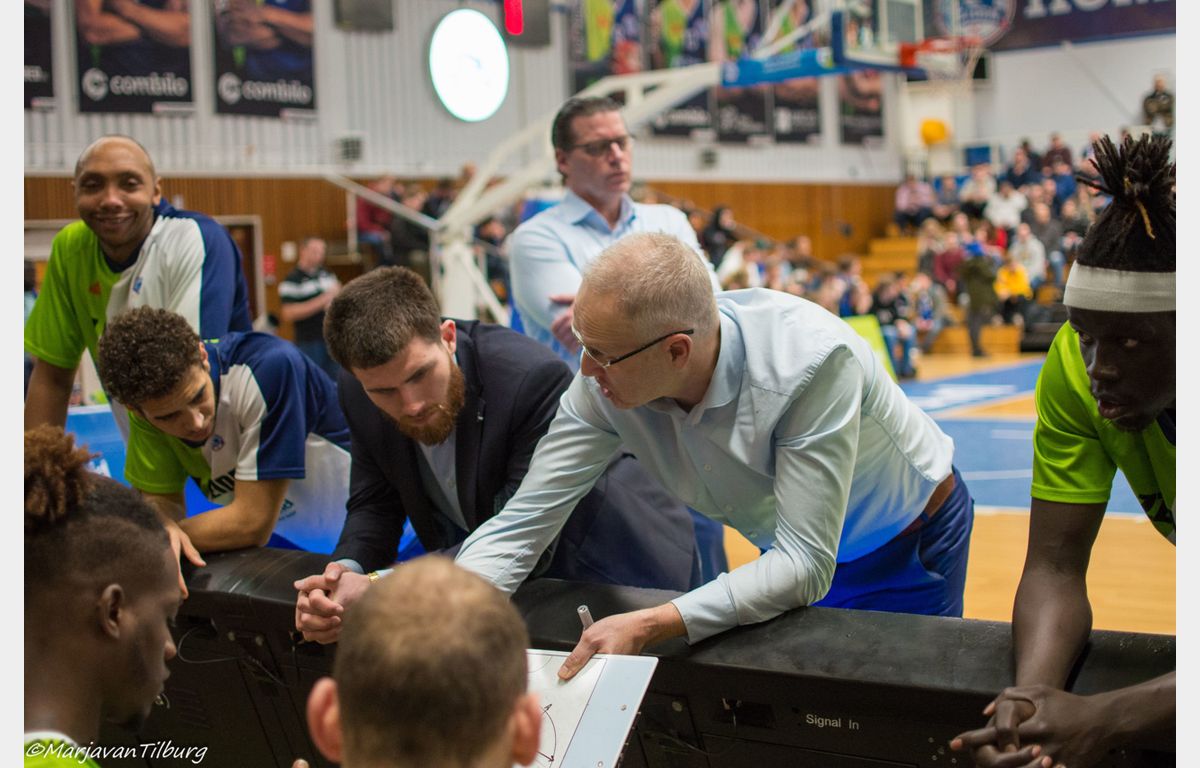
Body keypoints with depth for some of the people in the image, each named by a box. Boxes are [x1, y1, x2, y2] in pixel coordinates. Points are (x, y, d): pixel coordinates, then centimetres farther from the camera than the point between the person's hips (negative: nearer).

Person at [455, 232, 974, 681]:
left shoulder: (811, 362, -40)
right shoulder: (604, 382, -25)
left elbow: (806, 564, -40)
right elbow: (518, 527, -21)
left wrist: (647, 627, -48)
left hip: (911, 541, -4)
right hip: (799, 550, 4)